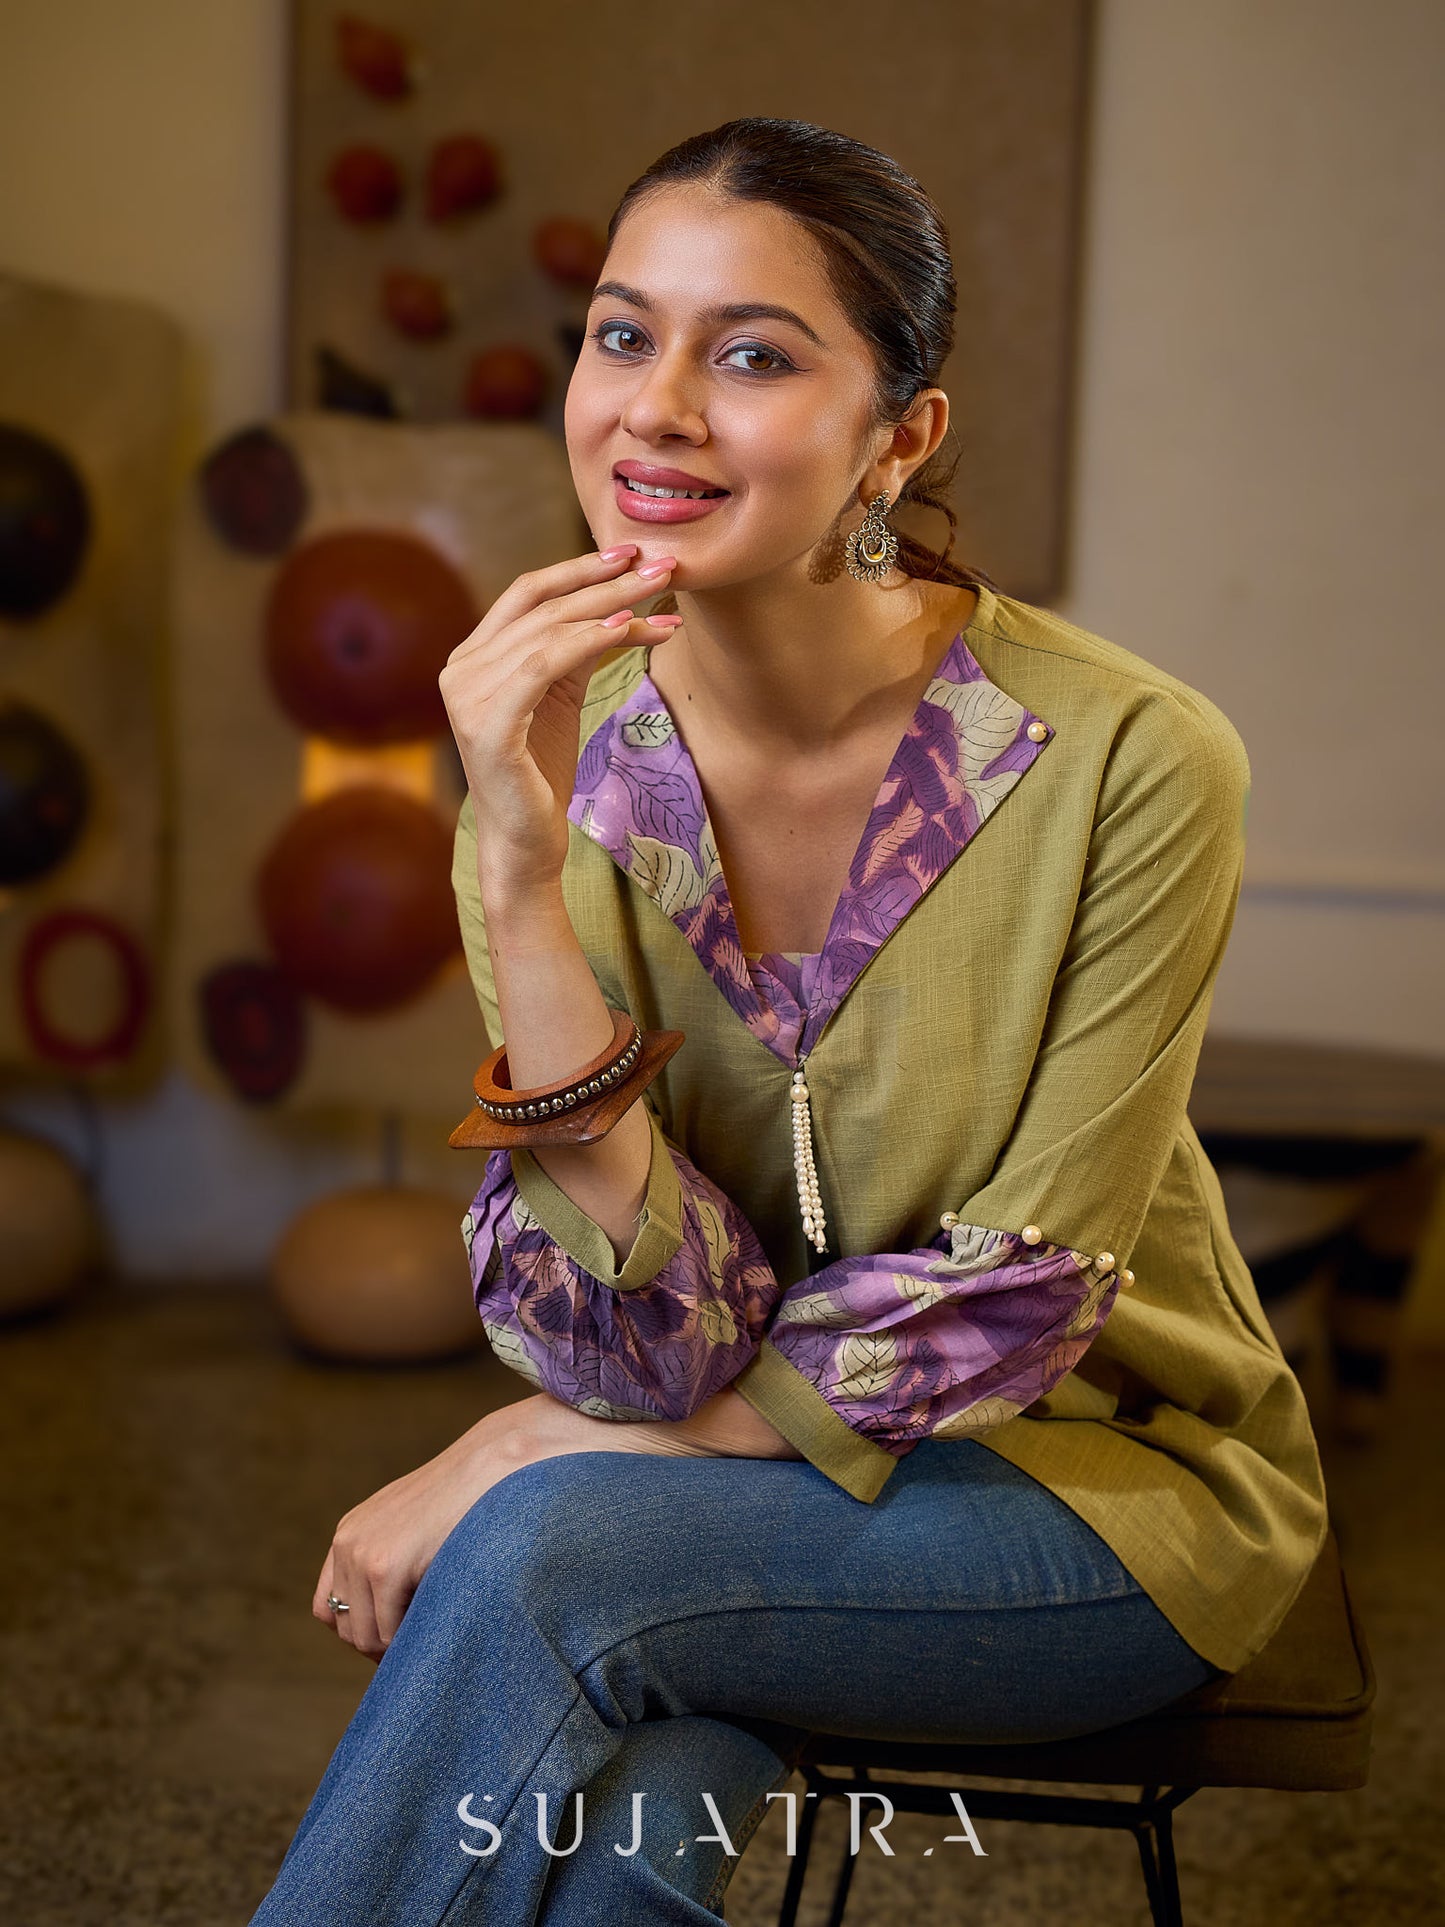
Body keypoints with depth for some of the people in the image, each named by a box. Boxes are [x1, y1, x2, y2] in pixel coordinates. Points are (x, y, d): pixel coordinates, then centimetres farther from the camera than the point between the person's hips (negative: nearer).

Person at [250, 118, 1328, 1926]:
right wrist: (520, 877, -28)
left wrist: (517, 1461, -17)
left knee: (548, 1552, -28)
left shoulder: (1129, 759, -21)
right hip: (739, 1493, 2)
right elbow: (654, 1340, -17)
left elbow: (1006, 1316, -16)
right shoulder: (563, 770, -10)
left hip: (1108, 1478, -2)